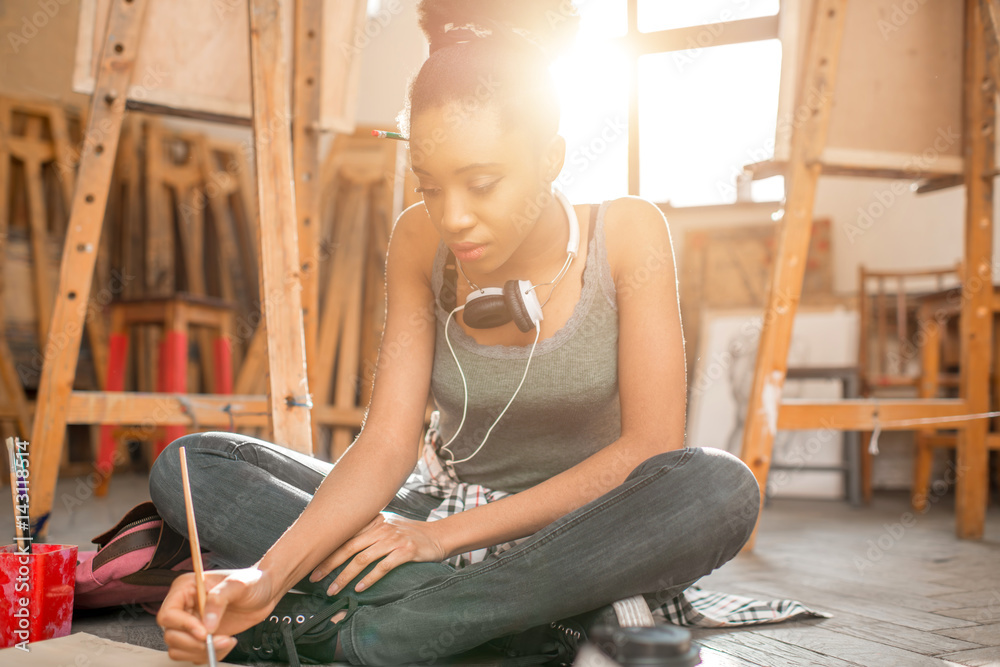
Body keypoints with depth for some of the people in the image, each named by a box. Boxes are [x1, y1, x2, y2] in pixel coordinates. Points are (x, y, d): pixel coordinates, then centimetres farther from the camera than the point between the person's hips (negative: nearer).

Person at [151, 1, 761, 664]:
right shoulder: (422, 243, -7)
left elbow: (652, 446, -18)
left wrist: (447, 534, -21)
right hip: (442, 509, 3)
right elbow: (388, 443, -13)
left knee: (722, 488, -36)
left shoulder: (626, 233, -14)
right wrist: (267, 575, -30)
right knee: (190, 465, -12)